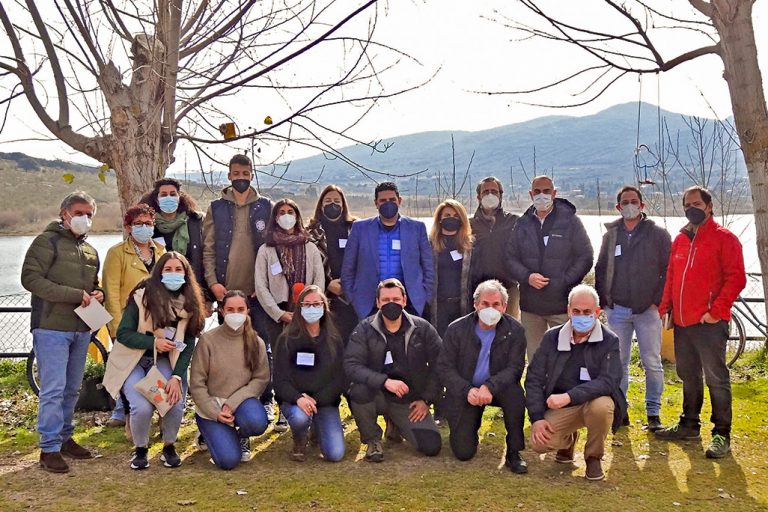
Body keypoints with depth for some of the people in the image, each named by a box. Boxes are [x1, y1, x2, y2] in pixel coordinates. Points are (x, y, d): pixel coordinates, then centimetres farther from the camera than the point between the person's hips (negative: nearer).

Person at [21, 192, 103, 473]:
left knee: (72, 388, 13)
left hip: (81, 329, 7)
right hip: (51, 327, -7)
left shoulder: (90, 250, 19)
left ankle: (64, 438, 25)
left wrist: (98, 294, 4)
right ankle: (50, 448, 0)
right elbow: (30, 278, -14)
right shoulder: (47, 241, -4)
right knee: (53, 389, -8)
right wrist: (75, 295, -18)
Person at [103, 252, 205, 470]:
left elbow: (188, 345, -5)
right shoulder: (142, 297, -14)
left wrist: (176, 377, -18)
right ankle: (140, 450, 7)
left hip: (164, 362, 2)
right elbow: (123, 334, -13)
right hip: (133, 360, -2)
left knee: (175, 403, -22)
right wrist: (154, 342, -27)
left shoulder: (190, 304, -4)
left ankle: (169, 447, 8)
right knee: (143, 407, -24)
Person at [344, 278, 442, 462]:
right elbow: (351, 365, -19)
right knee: (359, 389, -35)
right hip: (377, 395, -2)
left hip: (410, 400, 2)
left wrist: (427, 399, -3)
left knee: (432, 447, -13)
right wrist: (385, 381, -32)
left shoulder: (423, 329, -3)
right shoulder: (364, 329, -8)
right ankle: (372, 440, -5)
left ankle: (397, 426, 22)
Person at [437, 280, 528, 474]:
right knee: (463, 452, -9)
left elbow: (514, 368, -15)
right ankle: (471, 424, 29)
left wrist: (489, 387, -32)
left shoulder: (515, 330, -8)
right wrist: (467, 390, -25)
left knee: (515, 394, -35)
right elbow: (445, 367, -9)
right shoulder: (456, 329, -8)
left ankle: (513, 453, -16)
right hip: (465, 392, 0)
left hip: (498, 388, 0)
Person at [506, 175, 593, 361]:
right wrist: (527, 276, -10)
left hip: (562, 304, -3)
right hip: (530, 305, 3)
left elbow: (585, 257, -2)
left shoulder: (570, 221, -1)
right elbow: (511, 257, 9)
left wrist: (564, 281, -12)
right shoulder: (523, 224, 9)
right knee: (534, 357, 12)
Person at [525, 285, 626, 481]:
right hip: (560, 407, 2)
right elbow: (534, 378, 0)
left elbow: (609, 381, -22)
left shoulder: (609, 341, -8)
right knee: (539, 442, -23)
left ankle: (593, 457, -5)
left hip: (594, 401, -2)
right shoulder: (552, 337, 0)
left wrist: (569, 396, -33)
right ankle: (569, 439, 17)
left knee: (602, 406, -37)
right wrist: (537, 418, -11)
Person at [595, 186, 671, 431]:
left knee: (652, 363, 1)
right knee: (618, 363, 8)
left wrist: (658, 301, -7)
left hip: (647, 309, -3)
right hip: (617, 310, 3)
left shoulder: (657, 234, 0)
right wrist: (603, 300, 6)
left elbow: (669, 270, -1)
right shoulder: (611, 235, 10)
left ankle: (653, 413, 12)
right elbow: (600, 270, 15)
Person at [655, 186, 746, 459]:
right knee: (688, 375, 17)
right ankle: (689, 424, 29)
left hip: (710, 323, -7)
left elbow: (736, 278, -11)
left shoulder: (724, 238, -6)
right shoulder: (680, 240, 14)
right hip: (682, 321, 7)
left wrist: (716, 310, -16)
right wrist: (665, 306, 9)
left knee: (716, 379, 0)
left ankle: (722, 434, 9)